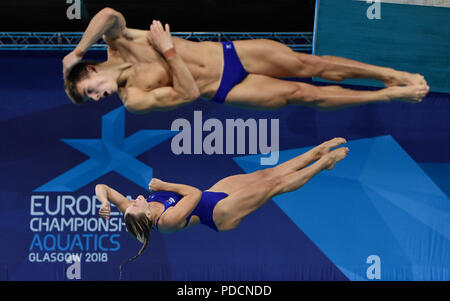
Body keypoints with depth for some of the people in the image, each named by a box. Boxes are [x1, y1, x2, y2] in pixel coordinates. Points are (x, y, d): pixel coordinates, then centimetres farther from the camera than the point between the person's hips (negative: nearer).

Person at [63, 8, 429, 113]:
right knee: (304, 94, -9)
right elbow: (186, 93, -19)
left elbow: (109, 14, -30)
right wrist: (168, 51, -24)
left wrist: (77, 52, -25)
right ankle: (389, 95, 1)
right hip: (223, 90, -2)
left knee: (308, 64, -9)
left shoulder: (119, 43, -6)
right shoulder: (132, 99, -10)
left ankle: (389, 74, 1)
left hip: (228, 52, 2)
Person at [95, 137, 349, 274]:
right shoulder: (168, 220, -35)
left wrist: (105, 205, -31)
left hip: (213, 194, 8)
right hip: (221, 213, -8)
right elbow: (195, 194, -29)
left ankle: (319, 152, 21)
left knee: (268, 173, 8)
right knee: (274, 183, -2)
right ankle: (324, 162, 19)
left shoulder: (134, 212, -16)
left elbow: (102, 188, -13)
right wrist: (163, 185, -23)